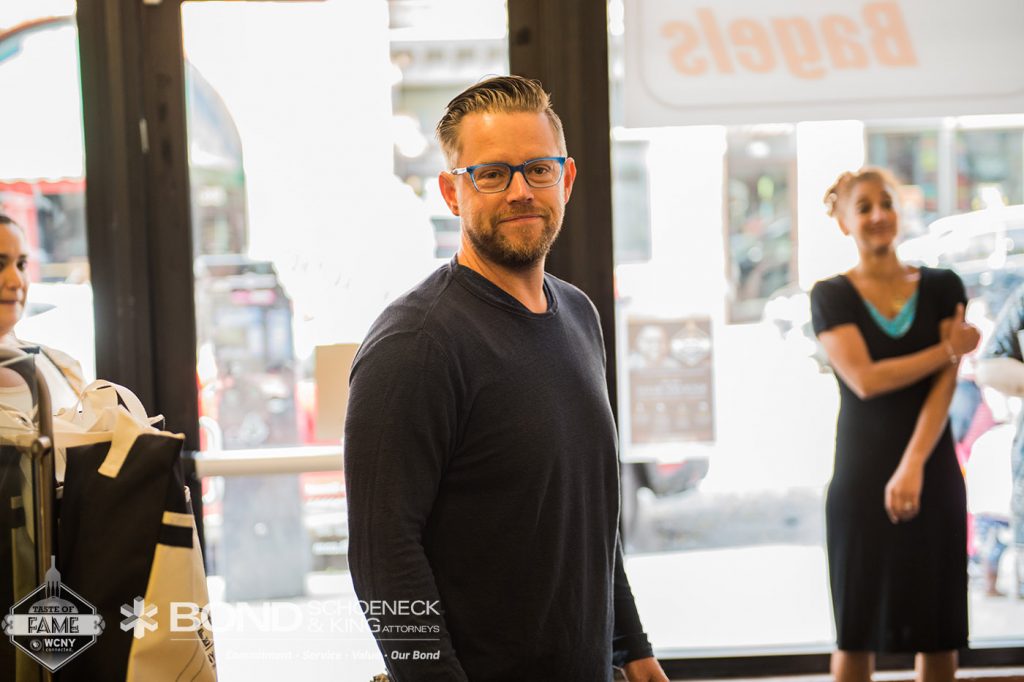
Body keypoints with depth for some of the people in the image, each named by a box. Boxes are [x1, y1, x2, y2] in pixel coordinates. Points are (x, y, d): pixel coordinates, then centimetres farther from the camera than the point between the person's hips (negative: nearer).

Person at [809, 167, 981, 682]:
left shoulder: (942, 288, 6)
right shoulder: (831, 296, 0)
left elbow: (945, 386, -5)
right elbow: (865, 380, -13)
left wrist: (913, 467, -16)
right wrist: (950, 350, -7)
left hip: (934, 473, 2)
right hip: (862, 477, -2)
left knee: (938, 628, 5)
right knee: (858, 627, 2)